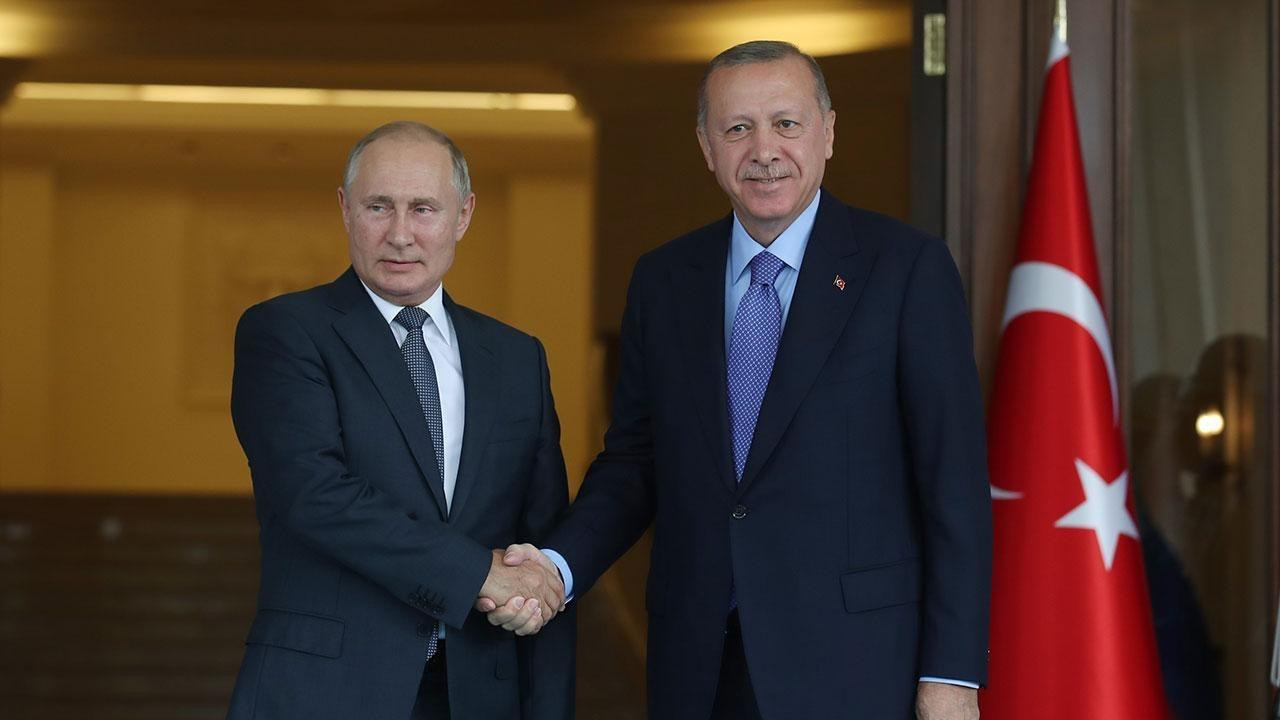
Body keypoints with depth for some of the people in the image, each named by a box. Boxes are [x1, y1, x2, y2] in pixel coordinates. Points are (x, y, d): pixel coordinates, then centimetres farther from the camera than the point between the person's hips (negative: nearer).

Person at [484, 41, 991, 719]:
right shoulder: (661, 280, 8)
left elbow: (955, 478, -6)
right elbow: (633, 460, 11)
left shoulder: (907, 267, -4)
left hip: (848, 664, -3)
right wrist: (558, 566, -7)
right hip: (698, 664, 4)